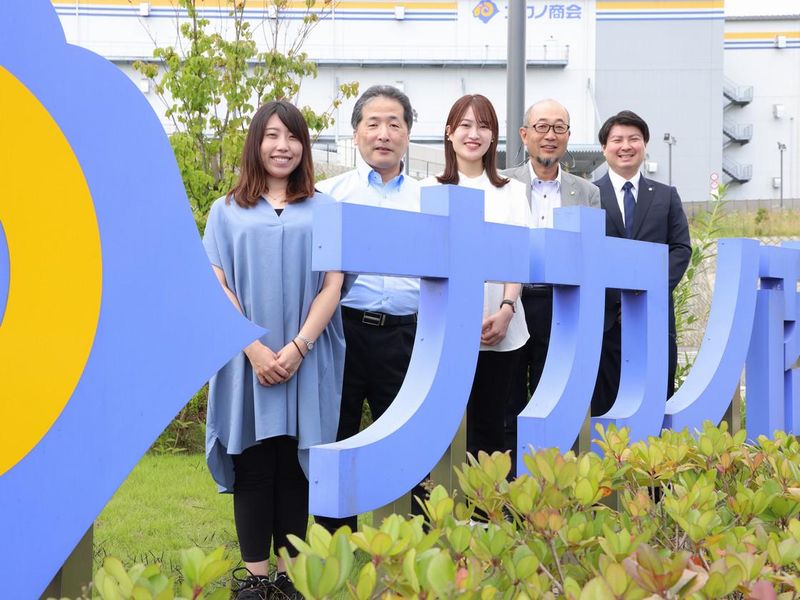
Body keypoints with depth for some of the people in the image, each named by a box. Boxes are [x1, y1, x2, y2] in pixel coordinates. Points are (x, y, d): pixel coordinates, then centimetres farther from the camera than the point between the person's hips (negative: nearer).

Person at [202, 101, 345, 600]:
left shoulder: (322, 209, 8)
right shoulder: (228, 211, 8)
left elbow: (332, 285, 1)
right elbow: (217, 285, 1)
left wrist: (297, 347, -11)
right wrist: (254, 348, -11)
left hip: (306, 361, 0)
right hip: (247, 359, 0)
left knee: (294, 465, 3)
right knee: (253, 465, 1)